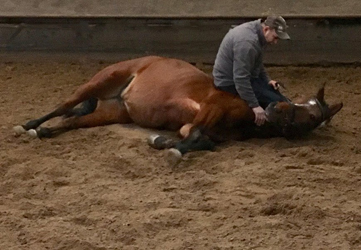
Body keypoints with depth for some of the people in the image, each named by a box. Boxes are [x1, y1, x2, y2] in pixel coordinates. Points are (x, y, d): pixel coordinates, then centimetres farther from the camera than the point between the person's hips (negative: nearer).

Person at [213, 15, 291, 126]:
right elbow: (241, 79, -33)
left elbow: (257, 63, 20)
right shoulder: (247, 42, -31)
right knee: (276, 101, -17)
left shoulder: (256, 31, 2)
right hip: (231, 82, -11)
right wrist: (255, 105, -31)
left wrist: (267, 80, 8)